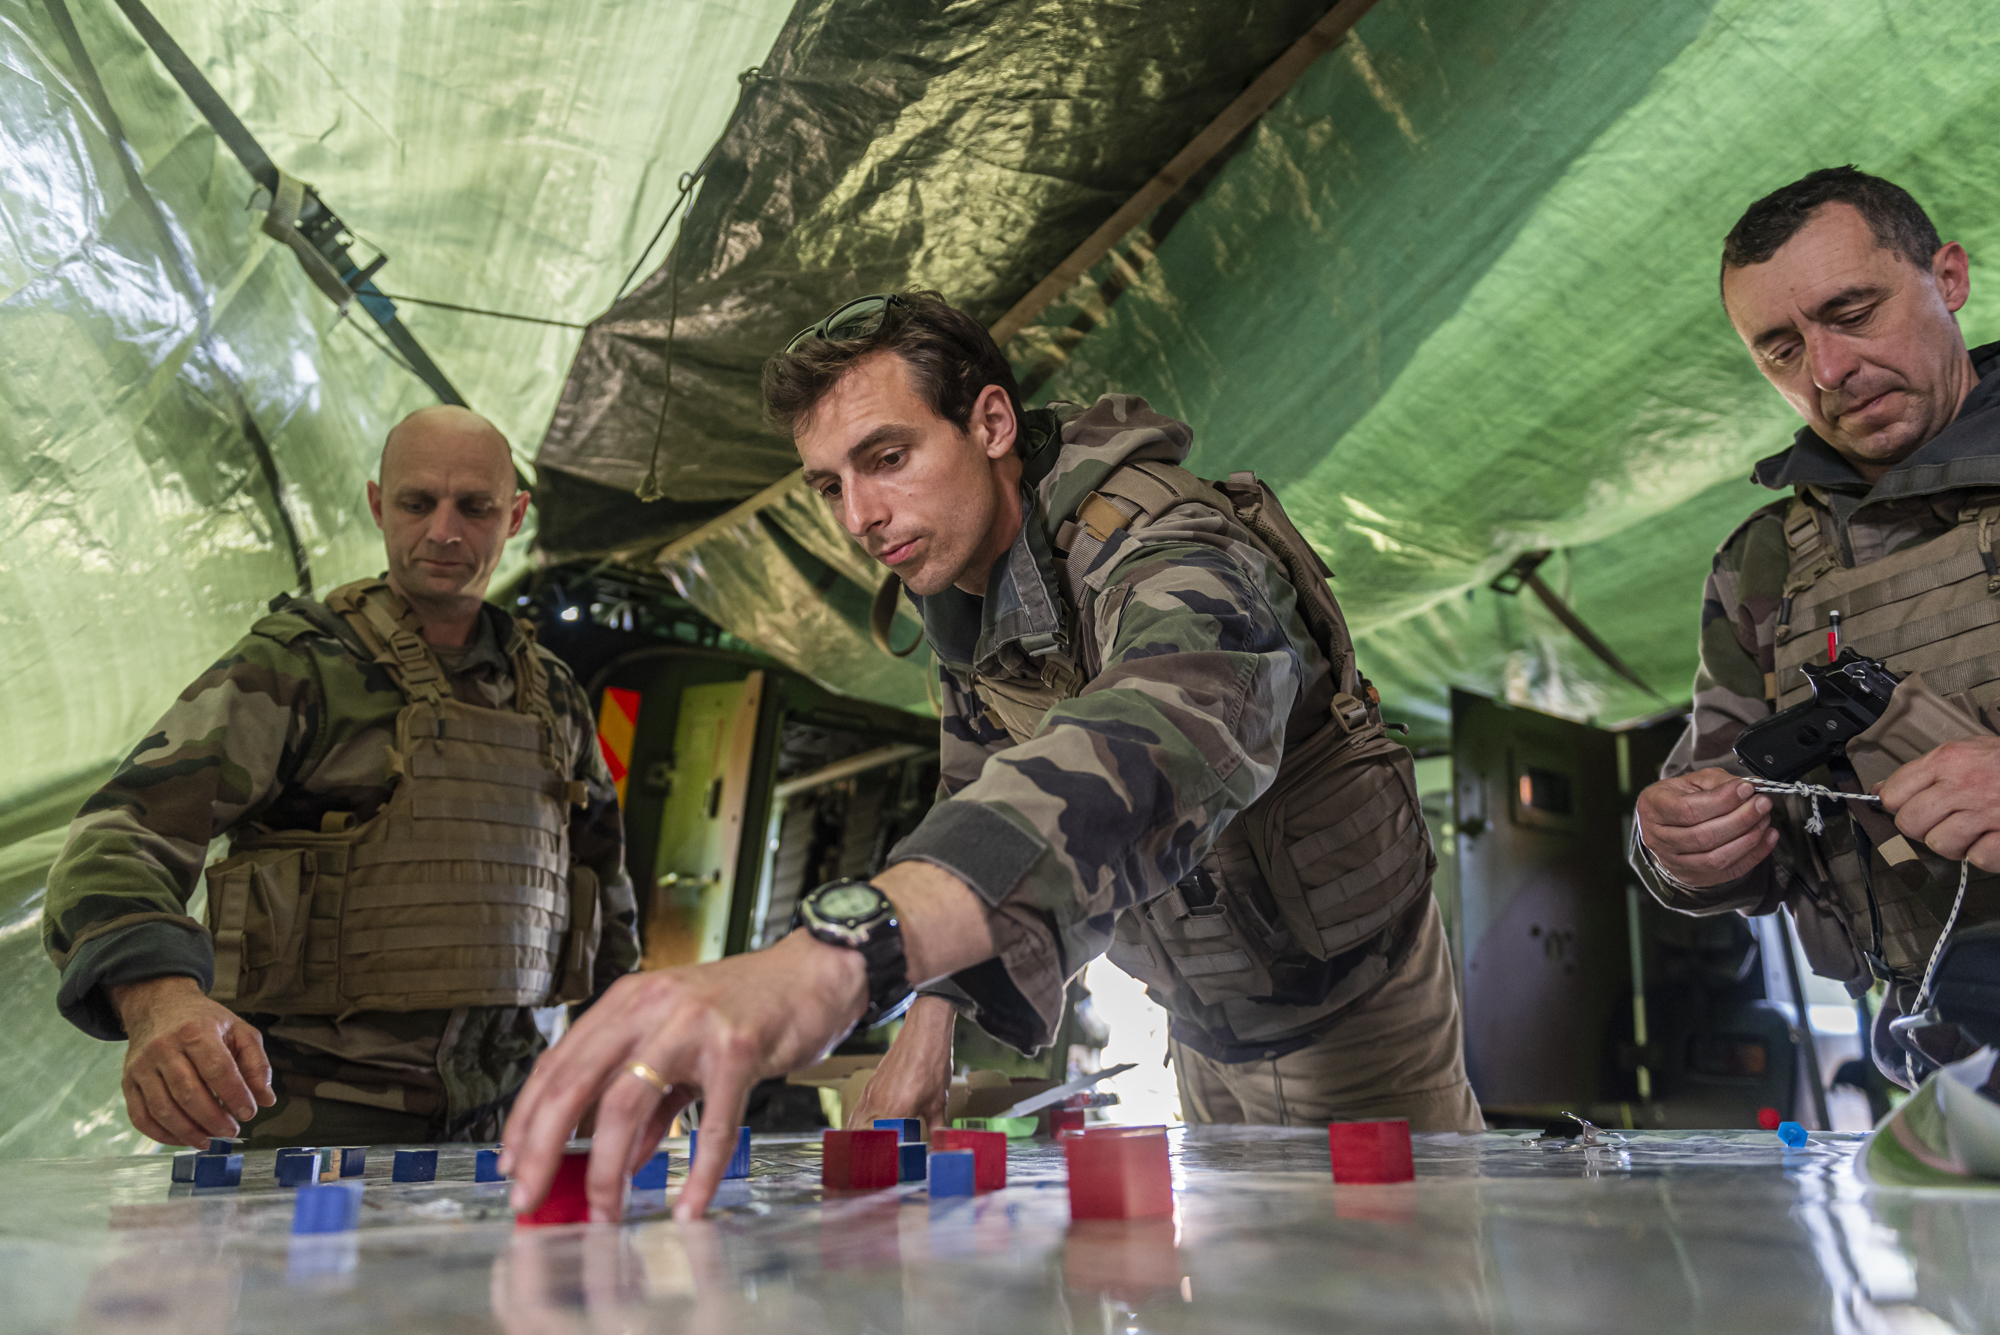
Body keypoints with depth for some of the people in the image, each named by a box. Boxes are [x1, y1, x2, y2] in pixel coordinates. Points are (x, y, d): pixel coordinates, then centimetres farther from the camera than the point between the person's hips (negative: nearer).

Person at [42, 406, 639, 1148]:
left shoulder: (551, 696, 10)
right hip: (322, 1114, -4)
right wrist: (159, 998, -34)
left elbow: (603, 880, 21)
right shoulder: (296, 665, -4)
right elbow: (122, 838, -14)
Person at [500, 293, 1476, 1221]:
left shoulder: (1175, 559, -34)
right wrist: (935, 1021, -4)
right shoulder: (957, 574, -7)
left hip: (1353, 1007, -6)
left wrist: (833, 955, -71)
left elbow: (1146, 760, -57)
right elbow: (980, 793, 5)